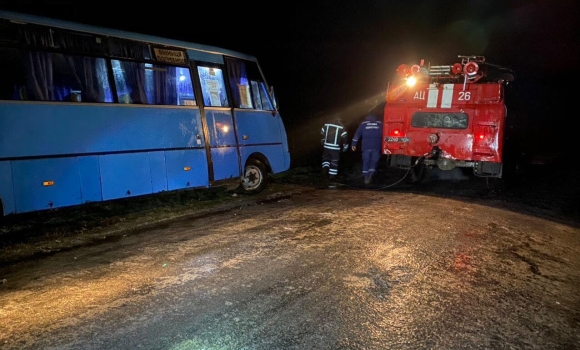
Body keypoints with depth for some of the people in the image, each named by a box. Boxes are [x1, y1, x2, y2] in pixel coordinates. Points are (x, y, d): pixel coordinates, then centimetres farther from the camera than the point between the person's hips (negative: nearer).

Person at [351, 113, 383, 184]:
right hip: (377, 146, 0)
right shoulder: (380, 124, 15)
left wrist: (354, 144, 9)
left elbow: (357, 134, 7)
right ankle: (370, 176, -6)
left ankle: (366, 177, 8)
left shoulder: (363, 124, 12)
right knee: (374, 162, 9)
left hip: (366, 146, 0)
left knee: (366, 161, 10)